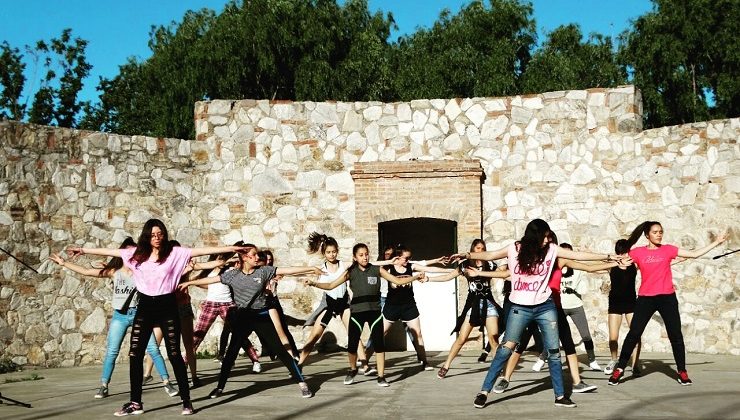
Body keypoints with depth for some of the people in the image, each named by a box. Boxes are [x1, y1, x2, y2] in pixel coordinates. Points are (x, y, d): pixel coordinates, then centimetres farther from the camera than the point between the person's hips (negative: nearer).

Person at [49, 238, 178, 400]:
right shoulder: (114, 272, 4)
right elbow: (86, 271, 6)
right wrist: (64, 263, 6)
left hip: (138, 314, -1)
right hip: (120, 316, 1)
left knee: (153, 349, -5)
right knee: (111, 352, 0)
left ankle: (167, 383, 0)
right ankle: (103, 386, 11)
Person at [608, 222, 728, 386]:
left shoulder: (668, 249, 4)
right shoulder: (637, 252, 1)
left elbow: (694, 254, 7)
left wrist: (716, 242, 7)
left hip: (667, 298, 1)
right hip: (645, 298, -1)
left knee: (676, 335, 4)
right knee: (634, 334, -2)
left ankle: (682, 372, 17)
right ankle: (619, 369, 6)